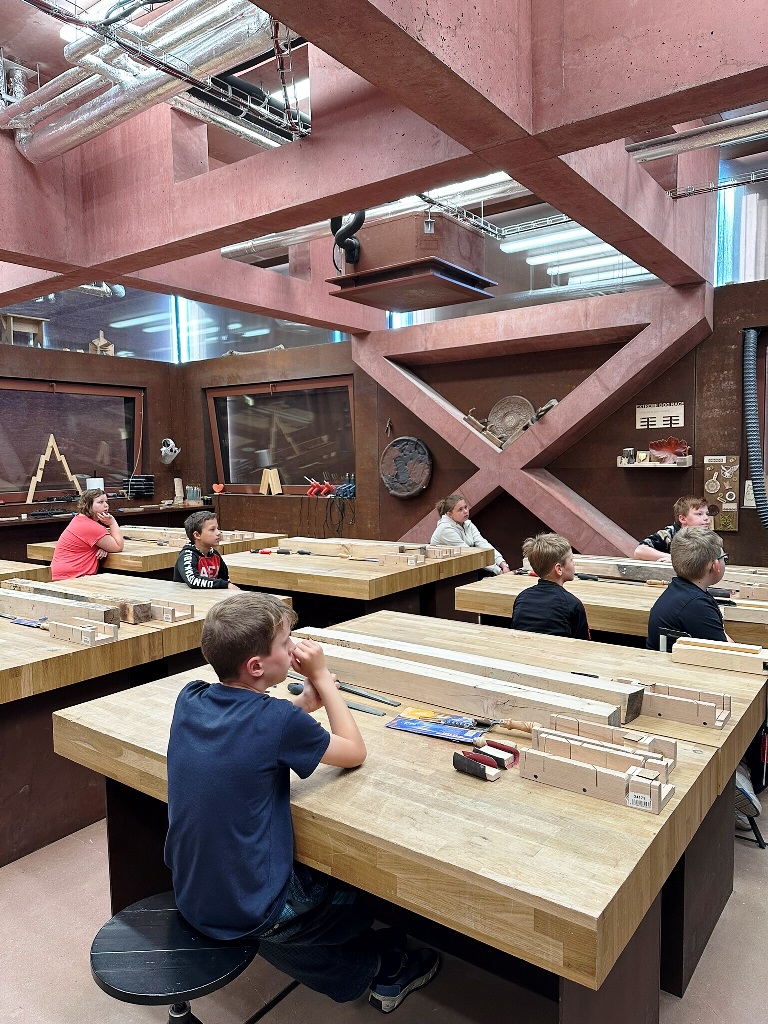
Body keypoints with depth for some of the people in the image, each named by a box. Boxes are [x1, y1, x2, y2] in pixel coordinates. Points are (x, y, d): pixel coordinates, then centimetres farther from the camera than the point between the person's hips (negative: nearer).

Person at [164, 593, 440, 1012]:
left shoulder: (189, 699, -9)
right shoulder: (279, 720, -27)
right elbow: (355, 753, -10)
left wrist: (307, 698, -4)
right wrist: (321, 677, -6)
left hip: (190, 894, 6)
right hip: (248, 914, -6)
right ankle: (383, 970, 43)